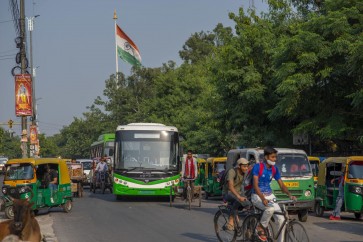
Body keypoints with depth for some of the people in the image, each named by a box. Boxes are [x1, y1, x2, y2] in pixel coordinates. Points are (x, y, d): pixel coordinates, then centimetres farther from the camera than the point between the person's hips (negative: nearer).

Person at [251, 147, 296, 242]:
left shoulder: (274, 169, 5)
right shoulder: (257, 167, -12)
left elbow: (281, 185, 6)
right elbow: (255, 185, -19)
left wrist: (290, 195, -14)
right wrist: (263, 198, -33)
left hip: (269, 196, 6)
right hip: (257, 196, -6)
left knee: (281, 220, -9)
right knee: (270, 208, -36)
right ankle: (261, 228, -12)